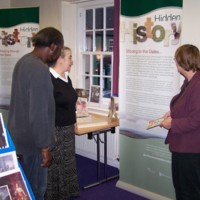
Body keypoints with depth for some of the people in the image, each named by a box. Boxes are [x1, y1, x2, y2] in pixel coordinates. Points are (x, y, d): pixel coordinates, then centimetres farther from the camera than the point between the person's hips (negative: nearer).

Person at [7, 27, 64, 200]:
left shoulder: (23, 61, 5)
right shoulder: (40, 69, -25)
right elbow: (38, 113, -27)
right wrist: (45, 147, -20)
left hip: (19, 134, 9)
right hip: (31, 139, -9)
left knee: (26, 185, 23)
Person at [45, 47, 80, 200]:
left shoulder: (66, 77, 9)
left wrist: (74, 121, 20)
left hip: (68, 128, 9)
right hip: (55, 130, -9)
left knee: (68, 161, 19)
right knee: (55, 164, 3)